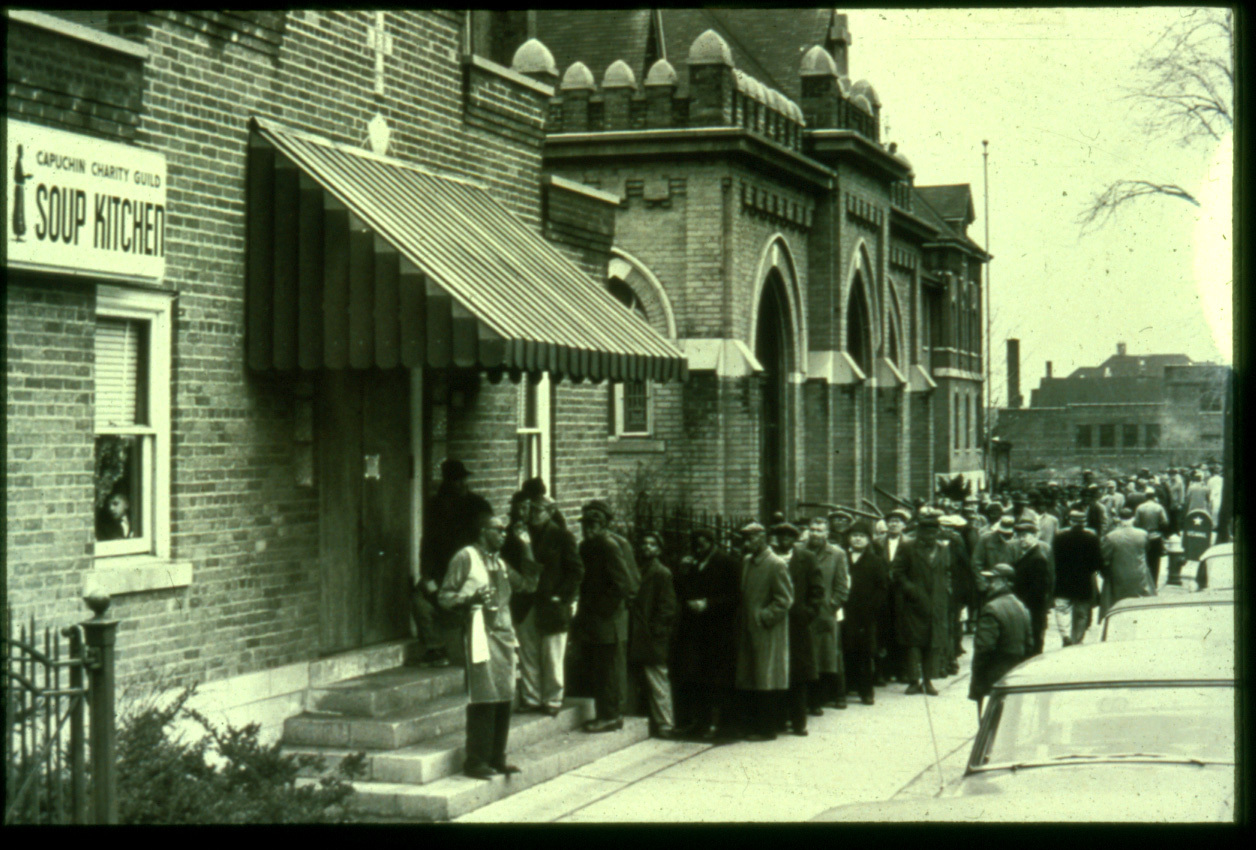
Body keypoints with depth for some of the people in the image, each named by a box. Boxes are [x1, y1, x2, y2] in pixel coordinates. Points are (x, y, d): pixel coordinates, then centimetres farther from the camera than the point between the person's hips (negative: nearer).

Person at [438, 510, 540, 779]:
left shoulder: (499, 562, 21)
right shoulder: (465, 558, -2)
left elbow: (528, 584, 19)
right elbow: (445, 597, -3)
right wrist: (472, 598, -19)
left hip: (504, 635, 7)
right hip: (481, 633, -7)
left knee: (504, 700, 6)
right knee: (484, 700, -10)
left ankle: (496, 759, 15)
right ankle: (476, 762, -4)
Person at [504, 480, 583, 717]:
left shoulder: (562, 536, -2)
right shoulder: (518, 535, 11)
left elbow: (576, 570, -3)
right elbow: (508, 563, 16)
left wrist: (562, 595, -11)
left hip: (551, 606, -4)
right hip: (525, 606, 4)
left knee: (552, 659, 1)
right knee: (528, 656, 8)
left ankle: (552, 700, 9)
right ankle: (530, 698, 17)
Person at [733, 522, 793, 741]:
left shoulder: (776, 565, -11)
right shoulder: (746, 563, 12)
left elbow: (784, 600, -13)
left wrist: (763, 617, -16)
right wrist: (741, 620, 9)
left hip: (767, 633, -8)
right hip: (748, 632, 8)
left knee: (767, 684, -2)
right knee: (748, 683, 10)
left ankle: (766, 729, 5)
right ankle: (752, 725, 17)